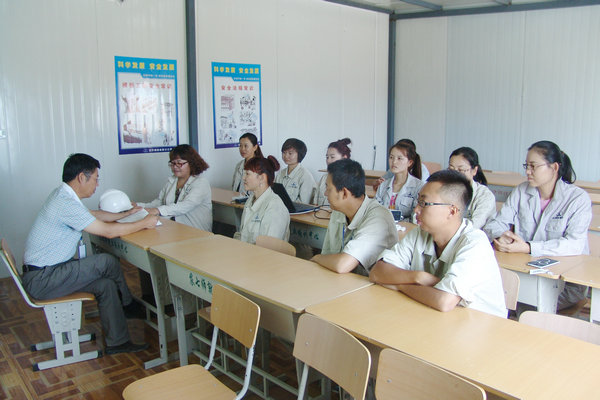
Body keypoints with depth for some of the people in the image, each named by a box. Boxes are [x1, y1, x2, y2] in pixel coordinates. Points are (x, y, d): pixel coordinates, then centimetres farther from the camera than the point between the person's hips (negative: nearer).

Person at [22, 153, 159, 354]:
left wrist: (126, 213, 25)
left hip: (45, 272, 10)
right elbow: (108, 231, -22)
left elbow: (95, 214, 25)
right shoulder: (66, 204, -25)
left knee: (106, 284, 0)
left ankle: (117, 342, 11)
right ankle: (128, 305, 10)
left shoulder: (63, 195, 8)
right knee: (106, 261, -15)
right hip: (41, 280, -10)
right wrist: (144, 223, -10)